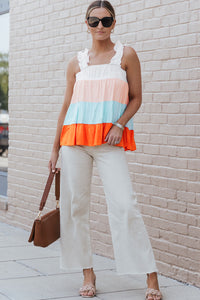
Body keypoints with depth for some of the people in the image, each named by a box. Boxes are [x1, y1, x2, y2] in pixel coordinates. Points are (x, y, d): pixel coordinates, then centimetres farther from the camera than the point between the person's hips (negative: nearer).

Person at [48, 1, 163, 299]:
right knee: (75, 204, 2)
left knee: (124, 204, -12)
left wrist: (119, 124, -11)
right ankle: (88, 274, 15)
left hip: (110, 140, -3)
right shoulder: (77, 62, 12)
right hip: (74, 139, 3)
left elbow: (136, 98, 7)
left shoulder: (126, 55, 6)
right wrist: (55, 147, 13)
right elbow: (67, 106, 15)